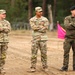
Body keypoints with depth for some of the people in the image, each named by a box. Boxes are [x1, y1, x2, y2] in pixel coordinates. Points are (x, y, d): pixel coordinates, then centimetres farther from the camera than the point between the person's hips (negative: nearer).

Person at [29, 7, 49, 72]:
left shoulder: (45, 19, 3)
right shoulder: (32, 20, 3)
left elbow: (45, 28, -9)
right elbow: (33, 27, -13)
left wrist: (37, 27, -11)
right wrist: (41, 26, -11)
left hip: (43, 38, 0)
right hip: (35, 38, 0)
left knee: (44, 53, 3)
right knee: (34, 53, -1)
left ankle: (45, 66, 12)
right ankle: (33, 67, 5)